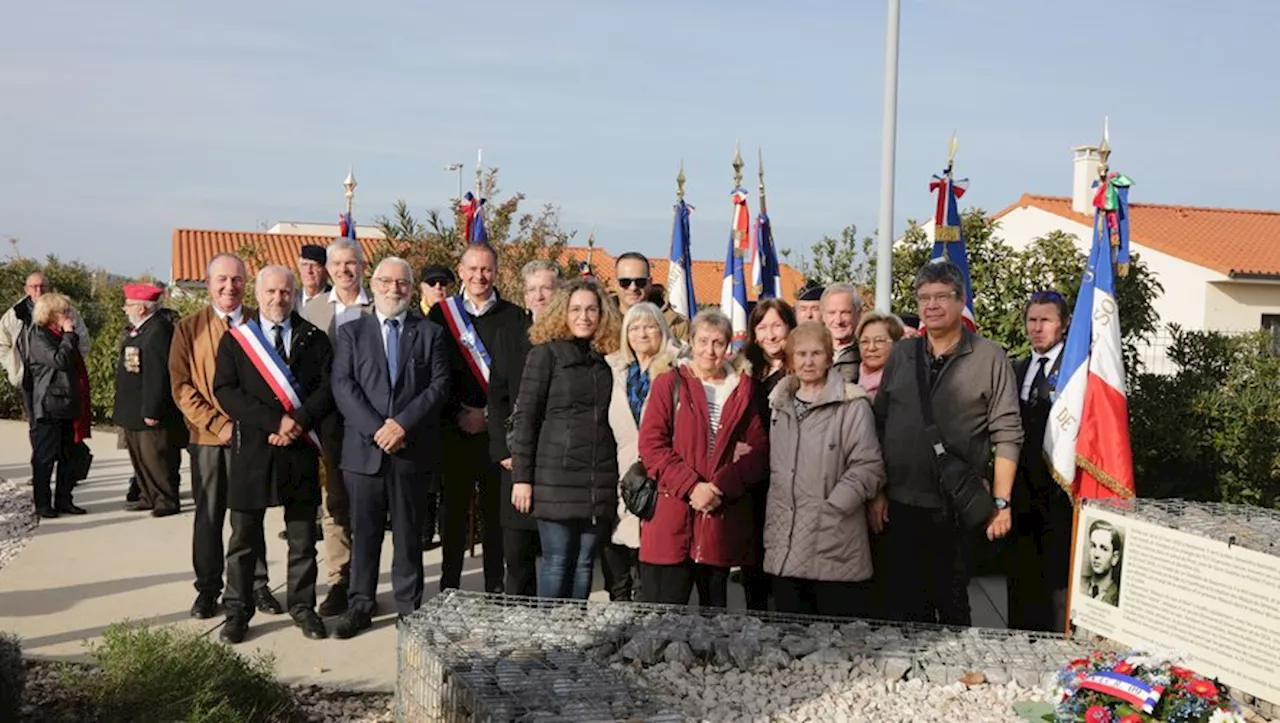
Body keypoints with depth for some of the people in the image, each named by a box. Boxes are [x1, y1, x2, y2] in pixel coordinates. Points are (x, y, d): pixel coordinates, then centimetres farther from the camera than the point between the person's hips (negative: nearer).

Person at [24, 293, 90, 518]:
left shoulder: (62, 336, 17)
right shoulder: (38, 337, -9)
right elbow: (59, 360, -22)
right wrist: (69, 335, -15)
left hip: (67, 405, 8)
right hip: (48, 407, -8)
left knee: (67, 456, 11)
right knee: (45, 456, -1)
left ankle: (64, 500, 18)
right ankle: (42, 504, 6)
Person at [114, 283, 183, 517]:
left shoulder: (159, 330, -20)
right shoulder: (136, 330, 13)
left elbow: (158, 374, -24)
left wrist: (152, 411, -24)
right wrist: (123, 411, 18)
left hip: (149, 411, -10)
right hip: (132, 411, 10)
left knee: (156, 458, -3)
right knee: (139, 457, 16)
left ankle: (167, 500, 7)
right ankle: (148, 497, 26)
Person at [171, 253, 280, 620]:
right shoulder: (189, 328, 3)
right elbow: (181, 386, -1)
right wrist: (218, 423, -12)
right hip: (208, 438, 0)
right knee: (208, 517, 7)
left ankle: (257, 585, 18)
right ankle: (208, 589, 18)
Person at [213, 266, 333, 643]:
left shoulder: (314, 339, 9)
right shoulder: (235, 340, 5)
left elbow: (328, 387, 0)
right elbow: (226, 390, -5)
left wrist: (299, 421, -15)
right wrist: (273, 423, -15)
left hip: (301, 450, 1)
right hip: (252, 450, -1)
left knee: (303, 537, 8)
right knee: (244, 537, 6)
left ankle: (302, 606, 19)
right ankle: (237, 611, 15)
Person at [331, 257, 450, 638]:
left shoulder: (431, 333, 8)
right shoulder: (351, 332, 8)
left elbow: (439, 385, -2)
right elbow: (343, 386, -2)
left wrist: (403, 424, -14)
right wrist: (376, 428, -14)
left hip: (413, 449, 0)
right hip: (363, 449, 0)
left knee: (409, 532, 8)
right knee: (363, 532, 7)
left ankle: (409, 606, 17)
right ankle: (360, 604, 17)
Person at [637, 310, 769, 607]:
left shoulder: (743, 390, 12)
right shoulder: (669, 384, 6)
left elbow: (760, 451, 5)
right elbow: (651, 445, -2)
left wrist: (721, 486, -10)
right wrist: (691, 486, -14)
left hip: (723, 523, 2)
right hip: (671, 522, -2)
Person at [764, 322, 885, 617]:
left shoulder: (852, 405, -6)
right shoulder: (780, 404, 15)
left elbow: (868, 467, -10)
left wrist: (830, 509, -14)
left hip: (836, 552, -6)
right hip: (785, 552, 6)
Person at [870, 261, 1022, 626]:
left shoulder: (989, 358, -3)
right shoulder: (901, 355, 9)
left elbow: (1007, 435, -5)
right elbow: (879, 426, 11)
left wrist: (1001, 503, -9)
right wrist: (877, 493, 6)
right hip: (900, 505, 3)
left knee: (952, 607, 7)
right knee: (904, 603, 9)